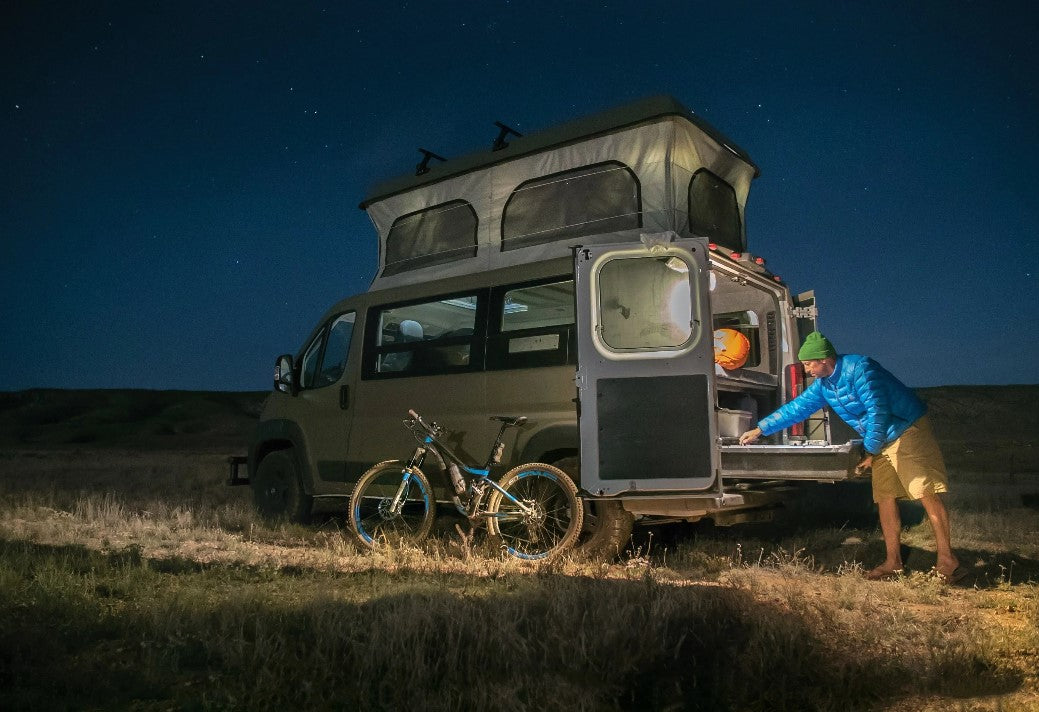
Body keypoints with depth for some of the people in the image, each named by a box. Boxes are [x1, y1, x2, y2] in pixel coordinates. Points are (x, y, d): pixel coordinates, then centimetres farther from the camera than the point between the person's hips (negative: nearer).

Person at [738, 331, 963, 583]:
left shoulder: (858, 369, -22)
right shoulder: (823, 384, 4)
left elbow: (878, 411, -24)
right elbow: (796, 408, 12)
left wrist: (870, 452, -18)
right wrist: (760, 429, 11)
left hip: (907, 431, -9)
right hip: (881, 441, 9)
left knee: (927, 494, -11)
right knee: (884, 498, 5)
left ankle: (947, 560, -6)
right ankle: (893, 563, 10)